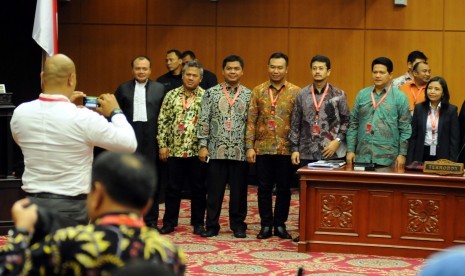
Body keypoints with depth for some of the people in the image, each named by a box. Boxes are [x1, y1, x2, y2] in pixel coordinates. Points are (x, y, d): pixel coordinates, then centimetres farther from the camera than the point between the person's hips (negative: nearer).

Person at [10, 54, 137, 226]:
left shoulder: (20, 113, -3)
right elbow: (129, 144, -9)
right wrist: (115, 112, 7)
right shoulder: (83, 118, -16)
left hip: (33, 203, 4)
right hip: (71, 206, -4)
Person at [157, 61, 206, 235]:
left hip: (197, 150, -2)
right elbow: (163, 121, 6)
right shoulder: (171, 95, 6)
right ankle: (169, 222, 16)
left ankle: (198, 223, 15)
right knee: (173, 188, 7)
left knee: (198, 188, 5)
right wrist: (162, 145, 0)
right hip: (174, 149, 2)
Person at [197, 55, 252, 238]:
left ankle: (238, 225, 16)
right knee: (214, 190, 3)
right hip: (216, 150, -1)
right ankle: (211, 225, 12)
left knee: (239, 191, 6)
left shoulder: (249, 95, 7)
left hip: (240, 152, 1)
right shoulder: (211, 93, 4)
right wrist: (202, 145, -4)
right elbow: (204, 120, 2)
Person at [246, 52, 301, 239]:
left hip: (286, 149, -1)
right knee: (264, 188, 5)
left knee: (284, 189, 5)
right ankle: (266, 224, 14)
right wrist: (249, 146, -2)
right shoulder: (258, 91, 5)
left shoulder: (295, 92, 2)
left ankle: (280, 224, 16)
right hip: (263, 148, 1)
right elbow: (251, 121, 4)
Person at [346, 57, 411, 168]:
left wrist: (402, 154, -6)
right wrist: (350, 150, 5)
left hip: (387, 159, -2)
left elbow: (405, 129, 0)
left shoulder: (399, 97, 1)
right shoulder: (362, 94, 10)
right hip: (362, 157, 3)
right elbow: (353, 124, 11)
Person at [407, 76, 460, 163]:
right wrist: (410, 161, -1)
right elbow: (413, 136, 5)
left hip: (442, 156, -2)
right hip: (422, 155, 2)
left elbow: (455, 138, -2)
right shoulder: (419, 108, 4)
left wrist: (452, 162, -8)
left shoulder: (451, 110, -1)